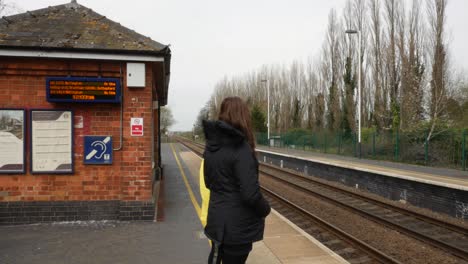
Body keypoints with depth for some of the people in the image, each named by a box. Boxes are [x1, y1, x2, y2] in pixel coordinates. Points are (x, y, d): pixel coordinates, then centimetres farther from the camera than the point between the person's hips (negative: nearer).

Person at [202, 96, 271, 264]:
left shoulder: (211, 146, 0)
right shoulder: (241, 148, -23)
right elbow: (250, 193, -25)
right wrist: (265, 209, -8)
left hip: (217, 219, 7)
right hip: (238, 225, -7)